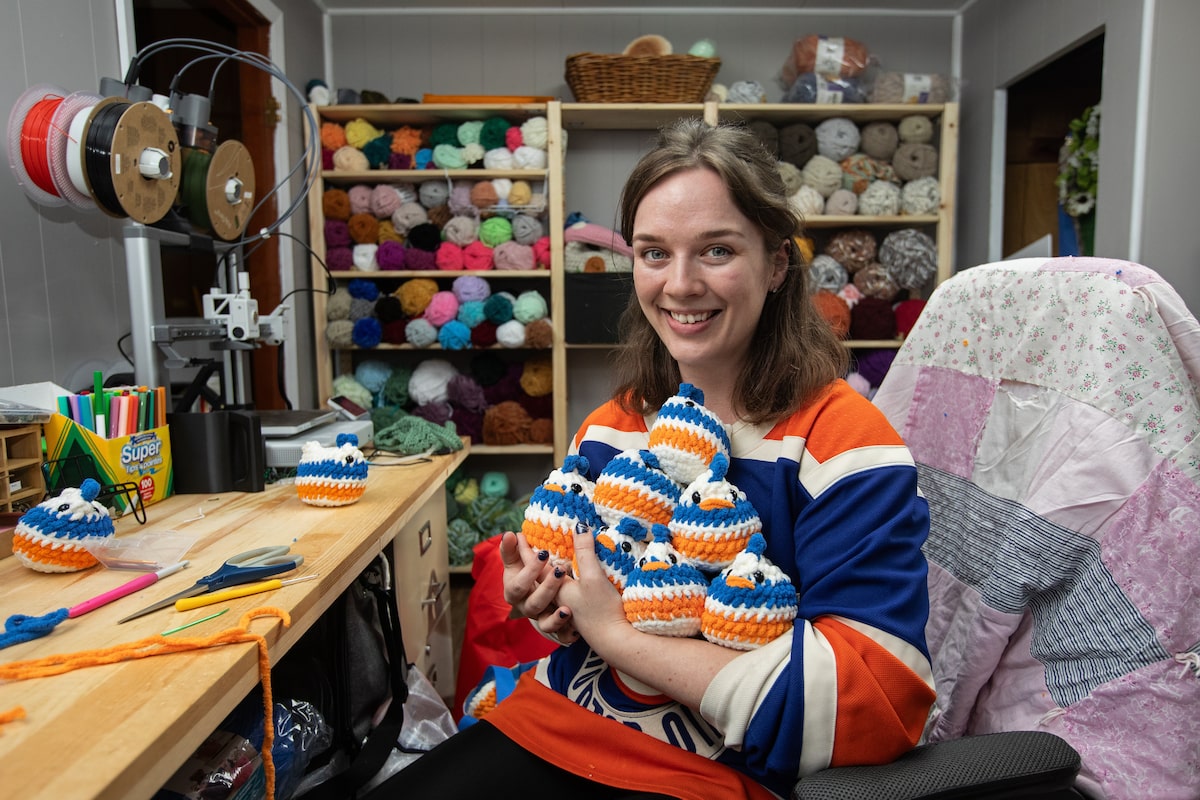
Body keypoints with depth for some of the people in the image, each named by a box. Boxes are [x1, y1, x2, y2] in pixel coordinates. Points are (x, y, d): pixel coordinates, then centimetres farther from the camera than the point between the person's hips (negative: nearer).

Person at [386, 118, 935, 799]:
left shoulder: (842, 440, -15)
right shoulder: (608, 428, 3)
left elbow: (875, 699, -23)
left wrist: (614, 632, -20)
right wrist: (544, 597, -8)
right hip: (556, 721, 5)